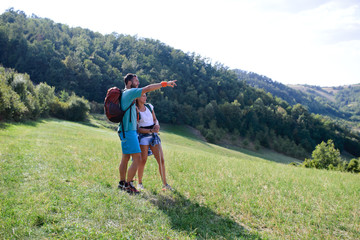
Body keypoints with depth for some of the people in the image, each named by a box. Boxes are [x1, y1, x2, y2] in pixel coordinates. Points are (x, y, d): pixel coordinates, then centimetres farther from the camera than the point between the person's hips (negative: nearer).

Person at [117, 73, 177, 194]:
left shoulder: (126, 94, 18)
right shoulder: (129, 92, -11)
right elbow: (148, 88, -18)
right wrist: (165, 84, -13)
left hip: (127, 131, 10)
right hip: (128, 131, -10)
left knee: (125, 158, 14)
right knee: (137, 158, -9)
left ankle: (122, 182, 21)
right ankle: (128, 184, -3)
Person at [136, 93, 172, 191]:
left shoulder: (149, 106, 8)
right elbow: (137, 128, -8)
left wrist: (157, 125, -7)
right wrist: (150, 130, -18)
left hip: (154, 136, 5)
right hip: (143, 136, -4)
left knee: (161, 160, -1)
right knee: (143, 161, -10)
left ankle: (165, 184, 6)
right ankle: (140, 183, 8)